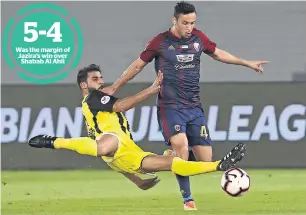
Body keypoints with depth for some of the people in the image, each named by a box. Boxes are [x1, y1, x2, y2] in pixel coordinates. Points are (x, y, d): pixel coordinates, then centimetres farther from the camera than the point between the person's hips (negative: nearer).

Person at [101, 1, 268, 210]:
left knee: (206, 158, -4)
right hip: (170, 107, -5)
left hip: (194, 107, 5)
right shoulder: (160, 42, -7)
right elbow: (138, 66, 4)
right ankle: (187, 199, -20)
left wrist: (248, 63, 26)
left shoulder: (199, 38, 4)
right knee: (181, 146, -28)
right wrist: (114, 87, 8)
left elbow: (218, 54, 22)